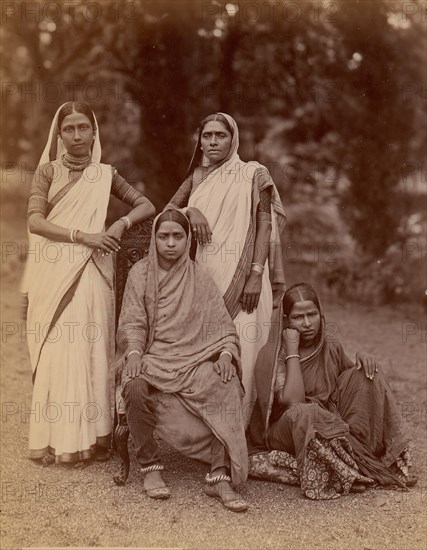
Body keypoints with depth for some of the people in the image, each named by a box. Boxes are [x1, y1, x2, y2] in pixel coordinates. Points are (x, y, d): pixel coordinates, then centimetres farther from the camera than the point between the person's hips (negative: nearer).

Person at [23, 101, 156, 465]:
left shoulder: (105, 175, 9)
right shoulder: (47, 171, 5)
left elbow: (147, 206, 11)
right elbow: (35, 220, -6)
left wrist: (121, 224, -8)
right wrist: (82, 235, -16)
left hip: (90, 274, 1)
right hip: (53, 274, -1)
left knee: (89, 351, 0)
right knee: (55, 353, -2)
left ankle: (90, 438, 8)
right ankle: (54, 441, 5)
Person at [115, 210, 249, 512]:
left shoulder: (199, 277, 9)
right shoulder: (140, 273, 8)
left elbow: (223, 325, 5)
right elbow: (132, 322, 2)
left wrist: (226, 354, -15)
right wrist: (133, 352, -18)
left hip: (194, 358, 1)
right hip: (152, 356, 0)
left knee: (226, 385, -30)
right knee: (135, 387, -34)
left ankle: (220, 476, -25)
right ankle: (150, 465, -12)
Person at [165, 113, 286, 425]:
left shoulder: (253, 174, 5)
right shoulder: (197, 179, 18)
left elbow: (265, 226, -1)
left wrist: (255, 275, -11)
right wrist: (190, 211, -5)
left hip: (240, 278, -4)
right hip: (203, 276, 4)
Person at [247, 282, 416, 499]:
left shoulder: (331, 348, 4)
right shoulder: (277, 355, -12)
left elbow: (356, 381, 18)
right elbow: (293, 400, -26)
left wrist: (362, 357, -4)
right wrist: (293, 352, -23)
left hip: (333, 424, 6)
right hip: (287, 431, -6)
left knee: (366, 373, -8)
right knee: (302, 413, -41)